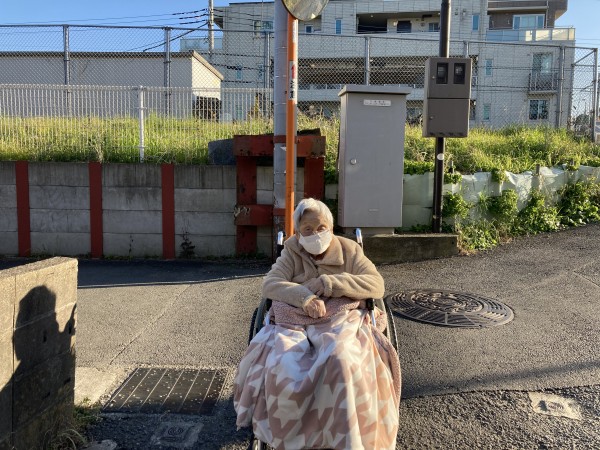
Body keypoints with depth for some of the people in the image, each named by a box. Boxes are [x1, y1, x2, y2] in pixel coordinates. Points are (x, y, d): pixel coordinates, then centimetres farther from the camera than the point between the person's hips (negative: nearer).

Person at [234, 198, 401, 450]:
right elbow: (270, 285, -3)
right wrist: (305, 296, -22)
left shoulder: (349, 250, 10)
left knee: (340, 360, -36)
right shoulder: (291, 253, 12)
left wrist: (327, 283, -15)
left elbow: (376, 285, -4)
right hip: (294, 321, 1)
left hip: (340, 320, -1)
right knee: (283, 368, -31)